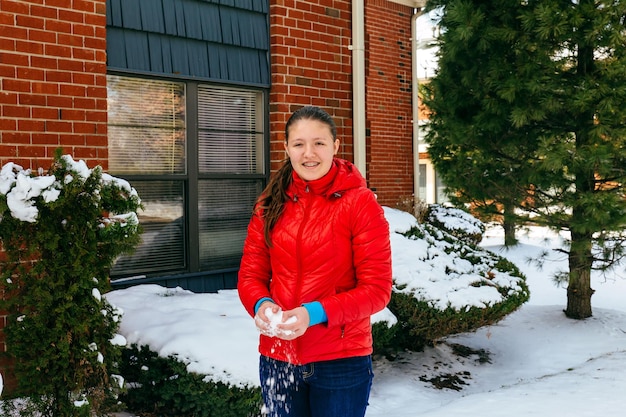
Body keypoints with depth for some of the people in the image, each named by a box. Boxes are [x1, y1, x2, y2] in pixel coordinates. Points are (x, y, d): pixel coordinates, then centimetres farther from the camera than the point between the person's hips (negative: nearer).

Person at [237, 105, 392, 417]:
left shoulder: (360, 202, -9)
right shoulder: (270, 204, 3)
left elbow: (377, 288, -12)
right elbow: (250, 274, 5)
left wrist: (316, 313, -23)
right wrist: (261, 305, -16)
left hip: (341, 360, -3)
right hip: (277, 358, 4)